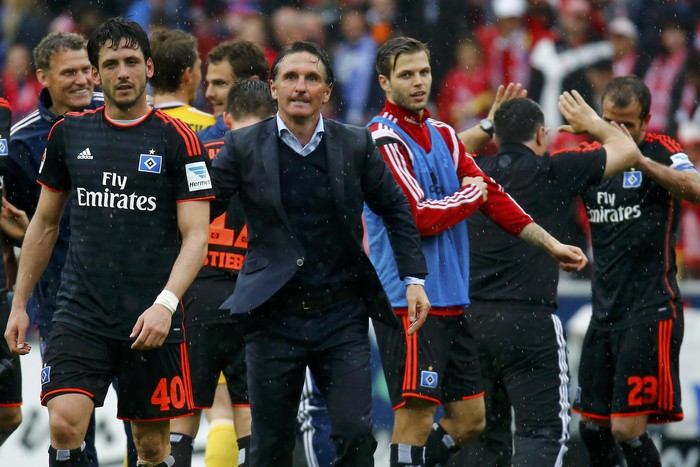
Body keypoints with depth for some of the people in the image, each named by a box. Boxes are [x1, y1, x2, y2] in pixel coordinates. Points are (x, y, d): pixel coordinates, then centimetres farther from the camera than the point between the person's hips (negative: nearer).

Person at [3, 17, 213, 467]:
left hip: (153, 320, -2)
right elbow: (45, 223, 18)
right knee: (64, 425, -17)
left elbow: (196, 237, -6)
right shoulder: (69, 133, 8)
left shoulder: (177, 139, -3)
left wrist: (165, 304, -20)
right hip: (80, 312, 2)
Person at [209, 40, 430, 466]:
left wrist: (414, 278, 4)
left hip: (342, 314, 1)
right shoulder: (243, 147, 0)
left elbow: (396, 210, 12)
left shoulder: (356, 144, 3)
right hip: (274, 316, 0)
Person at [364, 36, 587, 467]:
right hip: (409, 301, -8)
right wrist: (473, 194, -3)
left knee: (470, 419, 11)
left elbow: (492, 196, 17)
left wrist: (551, 244, 13)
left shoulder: (444, 135, 14)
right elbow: (420, 217, -18)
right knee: (416, 419, -12)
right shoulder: (384, 139, -10)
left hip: (452, 302, 8)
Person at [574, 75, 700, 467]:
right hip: (605, 312, 7)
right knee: (592, 427, 8)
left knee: (627, 430, -12)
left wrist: (638, 159, -40)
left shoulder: (660, 151, -7)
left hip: (650, 312, -7)